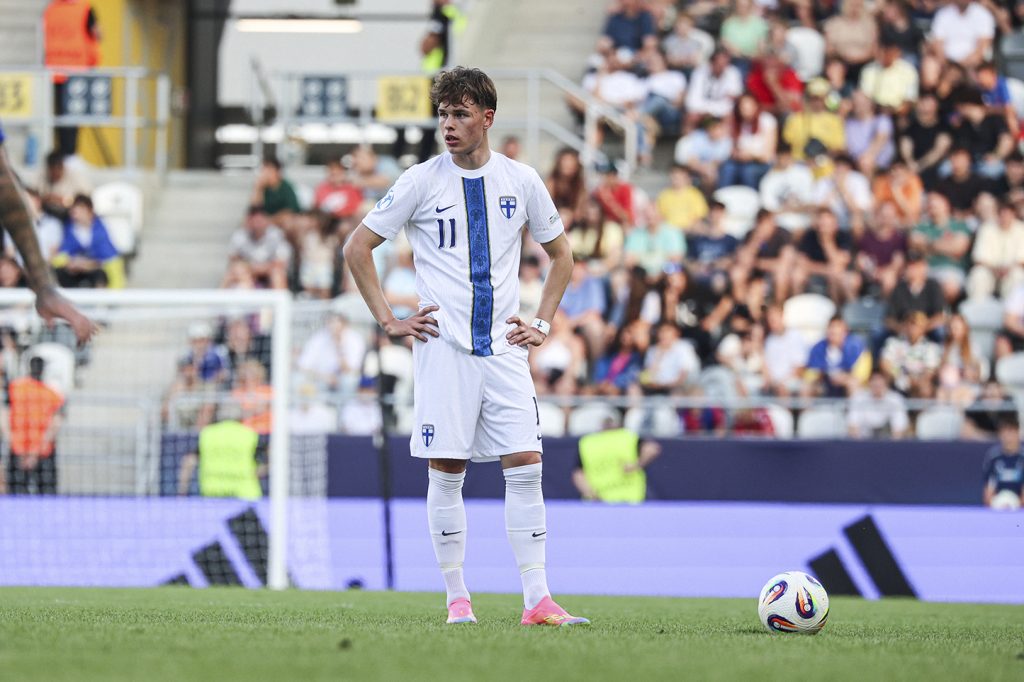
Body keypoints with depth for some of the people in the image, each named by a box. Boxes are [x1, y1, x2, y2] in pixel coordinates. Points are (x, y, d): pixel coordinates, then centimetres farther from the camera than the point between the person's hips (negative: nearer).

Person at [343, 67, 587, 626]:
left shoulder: (521, 181, 7)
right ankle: (457, 598, 7)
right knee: (446, 471, -2)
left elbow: (560, 254, 20)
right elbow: (357, 248, 5)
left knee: (525, 467, -6)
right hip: (444, 346, -2)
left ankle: (537, 601, -6)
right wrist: (388, 320, -1)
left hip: (504, 347, 2)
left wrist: (544, 323, 10)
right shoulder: (421, 182, -1)